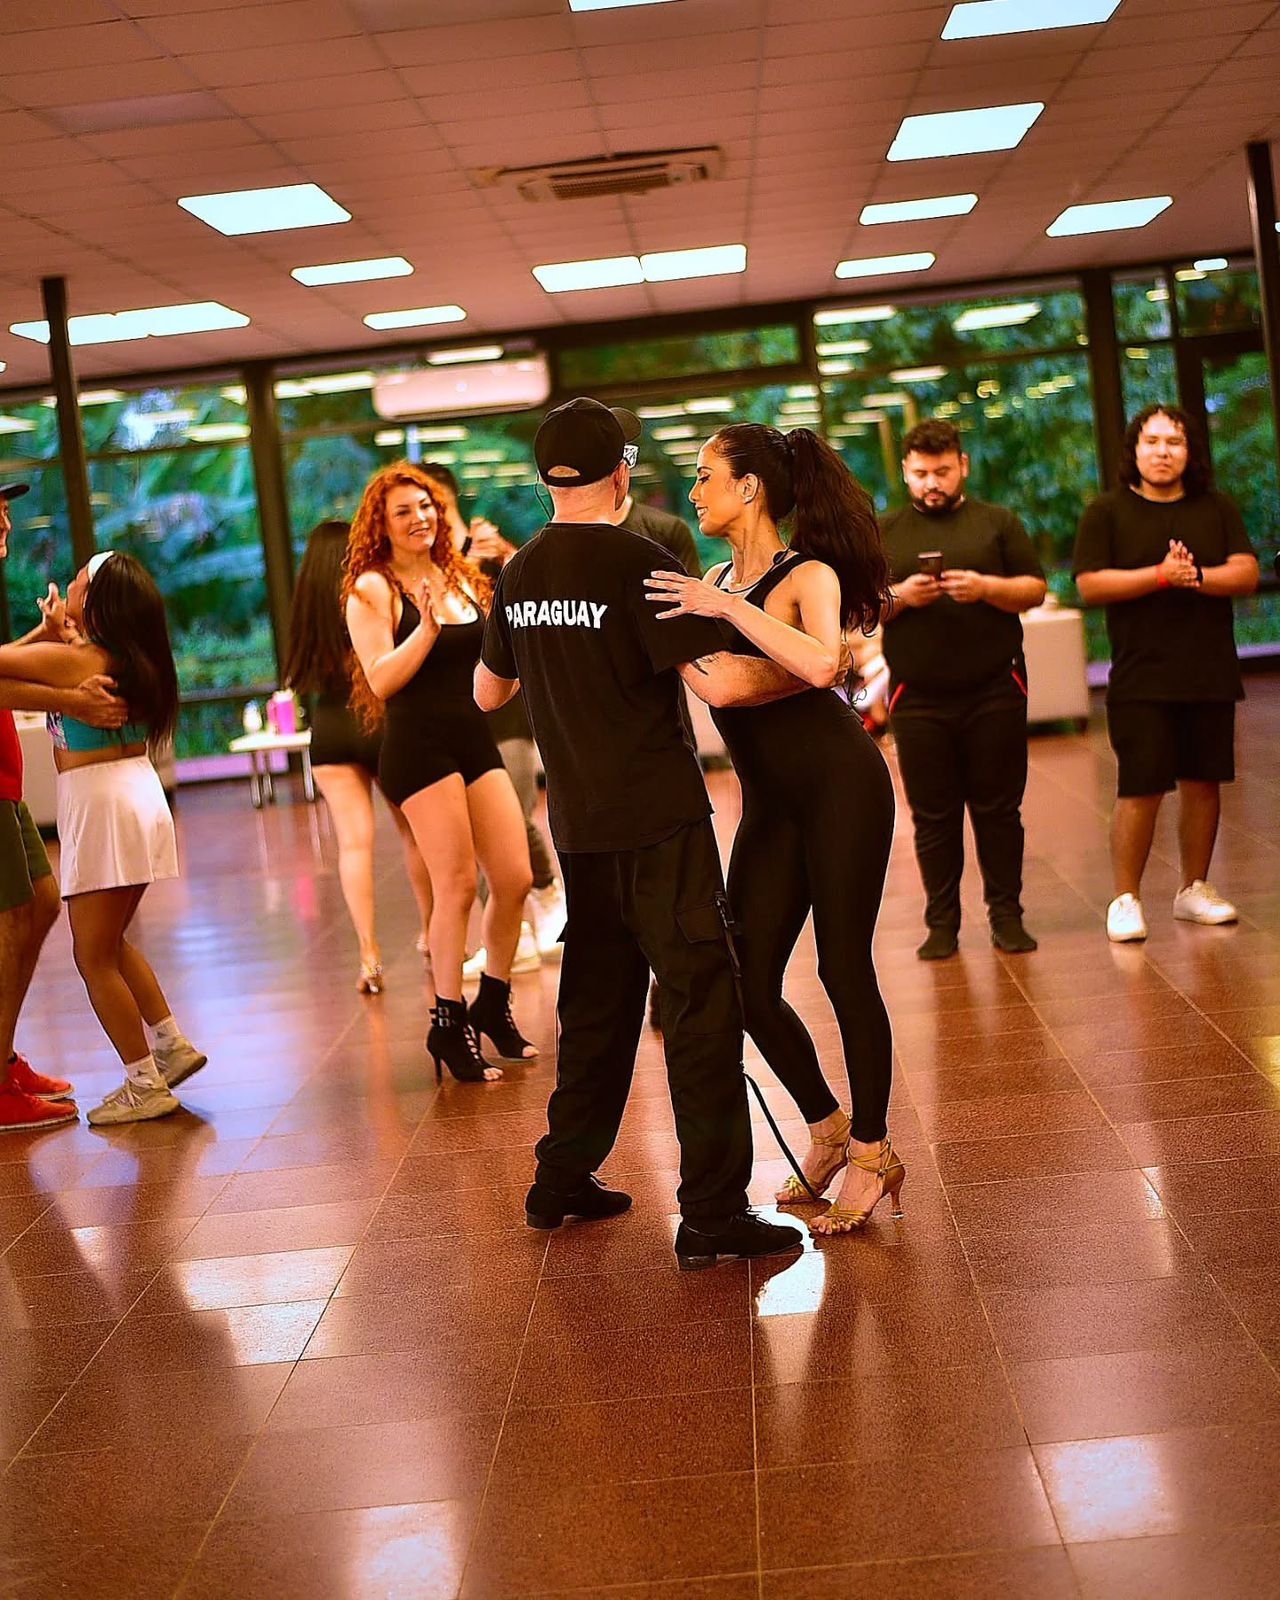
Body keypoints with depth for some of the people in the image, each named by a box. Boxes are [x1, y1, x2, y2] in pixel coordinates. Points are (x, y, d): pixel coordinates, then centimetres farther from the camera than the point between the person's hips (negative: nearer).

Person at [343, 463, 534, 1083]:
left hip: (475, 740, 6)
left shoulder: (463, 580, 15)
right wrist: (427, 626, -22)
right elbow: (381, 679, -13)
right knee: (457, 885, -8)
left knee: (515, 878, 3)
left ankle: (494, 1004, 23)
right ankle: (449, 1025, 7)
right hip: (419, 746, -6)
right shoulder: (372, 588, -3)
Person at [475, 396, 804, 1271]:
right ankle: (713, 1214, -3)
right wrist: (810, 673, -8)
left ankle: (564, 1178, 27)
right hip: (656, 817, -7)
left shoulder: (521, 573, 8)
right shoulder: (636, 562, -14)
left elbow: (489, 690, 21)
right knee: (703, 1001, -3)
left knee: (599, 997, 19)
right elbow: (719, 679, -23)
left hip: (579, 821, 7)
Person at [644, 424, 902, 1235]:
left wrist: (726, 608, -27)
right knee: (747, 984, 2)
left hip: (840, 783, -7)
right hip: (769, 801, 7)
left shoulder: (809, 575, -9)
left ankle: (871, 1152, 13)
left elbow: (820, 663, -30)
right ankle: (827, 1127, 24)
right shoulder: (713, 584, 13)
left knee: (844, 970, -2)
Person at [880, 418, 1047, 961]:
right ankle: (941, 922, 10)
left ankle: (1006, 915, 11)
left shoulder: (997, 522, 9)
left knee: (998, 809, 3)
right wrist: (898, 597, -12)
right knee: (932, 815, 3)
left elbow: (1035, 590, 4)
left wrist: (987, 587, -13)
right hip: (918, 700, 1)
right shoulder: (884, 533, 10)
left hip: (995, 693, 0)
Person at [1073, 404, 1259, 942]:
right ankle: (1126, 898, 2)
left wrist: (1194, 576, -16)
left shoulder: (1217, 509, 9)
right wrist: (1160, 576, -15)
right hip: (1141, 680, -3)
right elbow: (1089, 584, -9)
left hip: (1210, 675, 4)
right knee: (1140, 791, -6)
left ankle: (1194, 888, 21)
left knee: (1203, 783, 8)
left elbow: (1246, 574, 0)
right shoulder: (1106, 512, 1)